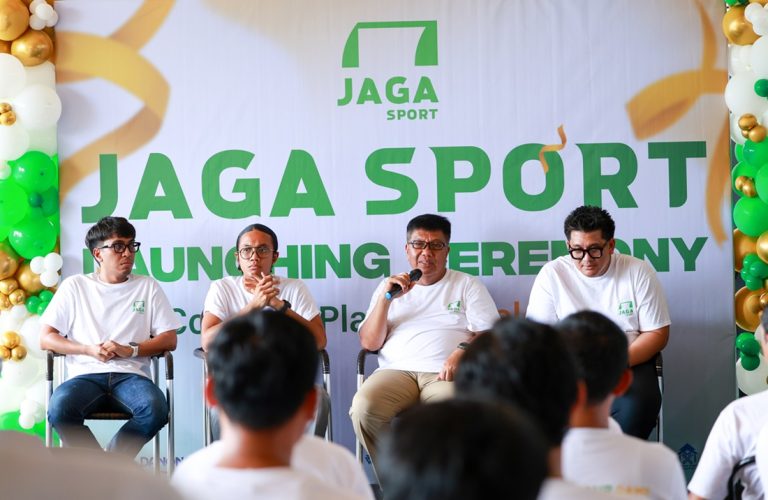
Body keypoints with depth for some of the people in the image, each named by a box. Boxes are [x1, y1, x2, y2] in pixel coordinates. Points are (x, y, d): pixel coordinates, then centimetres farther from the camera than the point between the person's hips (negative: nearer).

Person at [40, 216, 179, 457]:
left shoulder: (148, 287, 16)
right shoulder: (75, 286, 14)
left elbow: (169, 339, 11)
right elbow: (45, 338, 9)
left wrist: (130, 350, -6)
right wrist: (90, 350, -6)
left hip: (131, 374, 1)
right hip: (86, 375, 0)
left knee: (156, 410, -34)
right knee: (59, 409, -35)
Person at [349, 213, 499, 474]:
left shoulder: (467, 285, 19)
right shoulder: (390, 287, 24)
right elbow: (369, 343, 13)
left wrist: (463, 350, -14)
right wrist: (386, 298, 1)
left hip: (445, 373, -2)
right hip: (397, 371, 2)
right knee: (363, 407, -31)